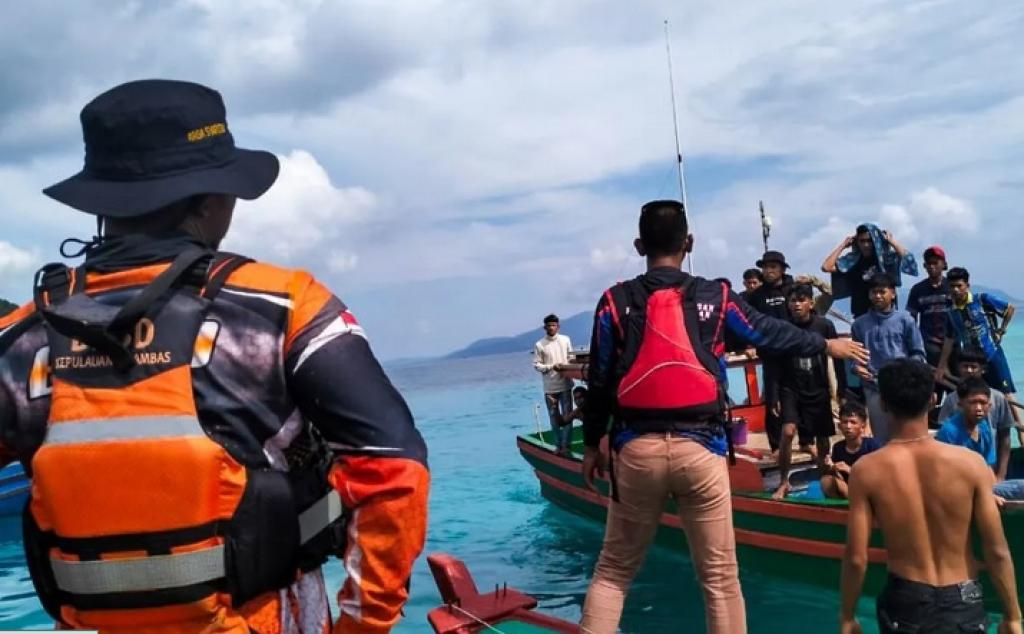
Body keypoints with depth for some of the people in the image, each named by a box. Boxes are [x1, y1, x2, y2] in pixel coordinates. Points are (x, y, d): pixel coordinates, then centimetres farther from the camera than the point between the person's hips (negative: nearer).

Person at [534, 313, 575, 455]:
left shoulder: (565, 340, 2)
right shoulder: (539, 345, -5)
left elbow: (571, 358, 10)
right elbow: (536, 365, -4)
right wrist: (552, 367, -17)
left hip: (565, 385, 1)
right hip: (550, 388, -1)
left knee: (567, 416, 1)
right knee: (554, 418, 8)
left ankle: (565, 445, 9)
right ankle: (558, 445, 21)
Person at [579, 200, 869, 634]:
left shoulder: (615, 302, 2)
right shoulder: (715, 297, 4)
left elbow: (599, 382, 4)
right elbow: (770, 334, 18)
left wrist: (592, 444, 16)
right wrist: (826, 345, 35)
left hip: (636, 448, 1)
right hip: (699, 448, 0)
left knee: (614, 571, 12)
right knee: (719, 576, 9)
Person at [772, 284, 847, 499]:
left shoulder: (824, 326, -8)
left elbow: (837, 358, 0)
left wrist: (843, 390, 1)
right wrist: (774, 396, -3)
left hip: (818, 390, 1)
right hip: (790, 389, -1)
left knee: (822, 437, 11)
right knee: (788, 432, -17)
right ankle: (783, 482, -5)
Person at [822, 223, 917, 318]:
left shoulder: (887, 258, -2)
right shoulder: (852, 260, 1)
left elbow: (908, 260, -20)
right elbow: (826, 267, -10)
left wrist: (892, 242, -10)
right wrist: (843, 245, -4)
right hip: (861, 315, 1)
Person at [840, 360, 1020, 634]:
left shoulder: (867, 471, -14)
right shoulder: (970, 463, -12)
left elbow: (856, 558, -11)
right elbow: (997, 552, -8)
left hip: (906, 603, 0)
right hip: (962, 603, 1)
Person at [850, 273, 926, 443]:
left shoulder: (905, 319, 1)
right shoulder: (860, 324, 6)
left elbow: (918, 353, 3)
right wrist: (856, 367, -6)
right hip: (873, 388, 2)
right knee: (881, 437, 11)